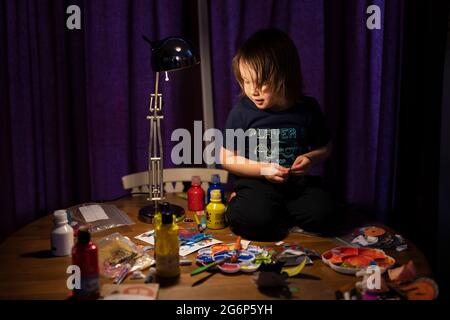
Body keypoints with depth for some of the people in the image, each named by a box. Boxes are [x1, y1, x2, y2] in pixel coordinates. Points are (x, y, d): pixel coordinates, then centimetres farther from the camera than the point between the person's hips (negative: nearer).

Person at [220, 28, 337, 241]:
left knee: (322, 216, -23)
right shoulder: (242, 111, -8)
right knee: (253, 220, -30)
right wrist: (263, 169, -14)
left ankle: (278, 212, 4)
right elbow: (227, 158, -2)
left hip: (298, 183, 2)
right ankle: (239, 203, 4)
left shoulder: (307, 108, -2)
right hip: (256, 183, -2)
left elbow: (325, 147, 13)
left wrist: (311, 158, -10)